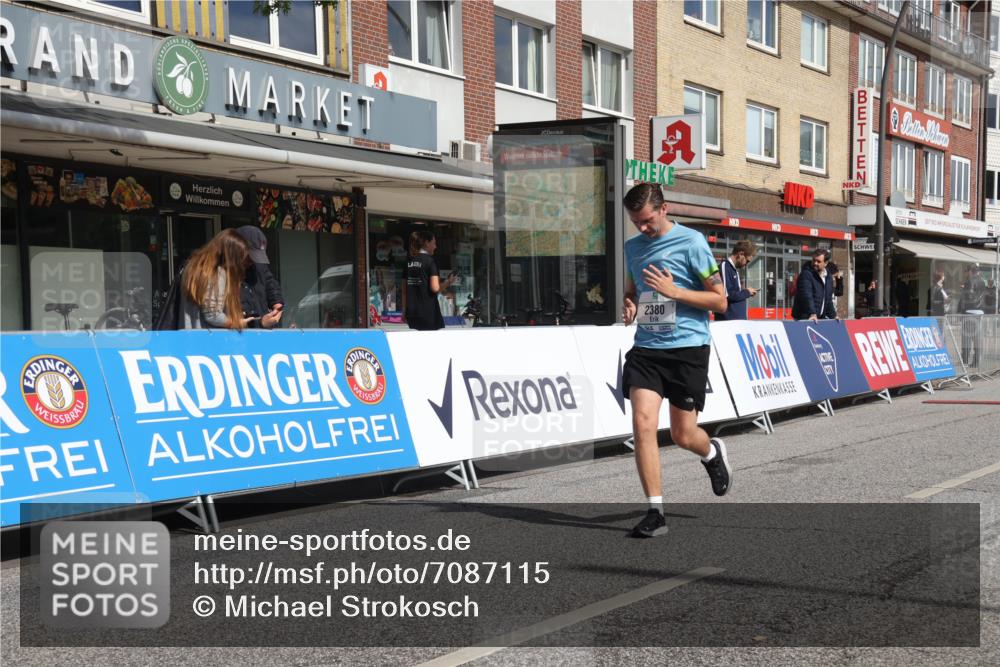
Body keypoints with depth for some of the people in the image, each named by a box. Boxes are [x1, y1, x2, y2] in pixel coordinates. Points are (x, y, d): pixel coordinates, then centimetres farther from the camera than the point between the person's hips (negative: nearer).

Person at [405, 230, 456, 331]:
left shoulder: (409, 262, 10)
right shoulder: (430, 261, -7)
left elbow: (404, 289, 12)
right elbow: (435, 288, -16)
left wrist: (404, 313, 18)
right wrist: (448, 282, 2)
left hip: (411, 312, 6)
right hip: (428, 313, -6)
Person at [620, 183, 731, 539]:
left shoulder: (692, 243, -6)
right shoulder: (633, 246, 11)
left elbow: (720, 300, -6)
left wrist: (674, 291, -18)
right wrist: (629, 305, 3)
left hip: (687, 347, -4)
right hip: (646, 348, 4)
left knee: (682, 435, 4)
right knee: (643, 422, -13)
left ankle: (712, 453, 41)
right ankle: (655, 511, -4)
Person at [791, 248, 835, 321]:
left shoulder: (829, 277, 14)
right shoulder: (806, 274, -11)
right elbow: (807, 296, -24)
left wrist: (833, 316, 19)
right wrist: (812, 314, -34)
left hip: (820, 318, 8)